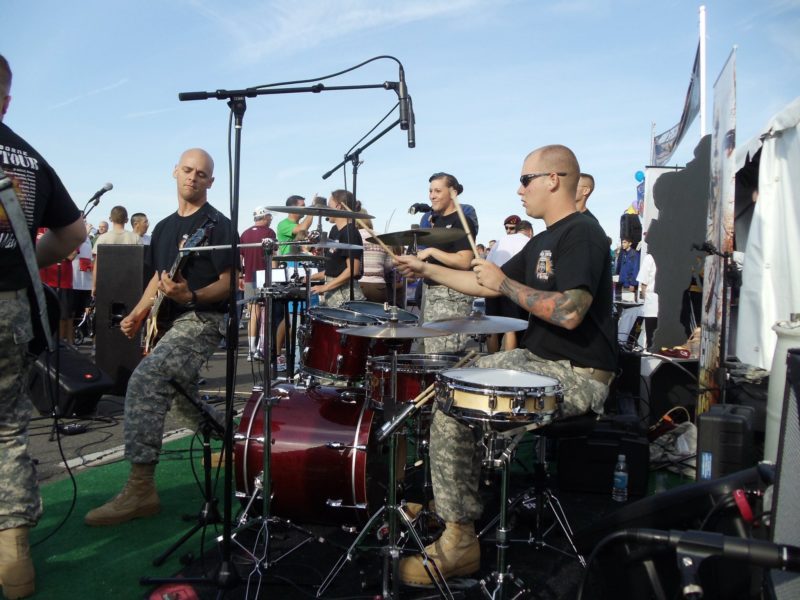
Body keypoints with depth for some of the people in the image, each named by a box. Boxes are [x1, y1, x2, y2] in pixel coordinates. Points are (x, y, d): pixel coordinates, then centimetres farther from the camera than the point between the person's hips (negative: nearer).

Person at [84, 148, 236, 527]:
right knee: (180, 396, 18)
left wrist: (191, 296, -29)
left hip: (203, 319, -9)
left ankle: (141, 489, -21)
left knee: (144, 381, -24)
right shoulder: (165, 227, 16)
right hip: (170, 322, 9)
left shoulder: (218, 225, -7)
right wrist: (139, 312, 7)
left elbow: (229, 282, -12)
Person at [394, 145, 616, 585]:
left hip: (577, 375, -10)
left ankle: (459, 543, -8)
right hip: (536, 358, 11)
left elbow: (569, 313, -29)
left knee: (451, 409, -20)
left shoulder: (581, 235, -16)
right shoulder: (545, 239, 15)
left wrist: (506, 283, -18)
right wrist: (428, 270, 17)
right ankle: (448, 500, 25)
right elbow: (489, 285, 20)